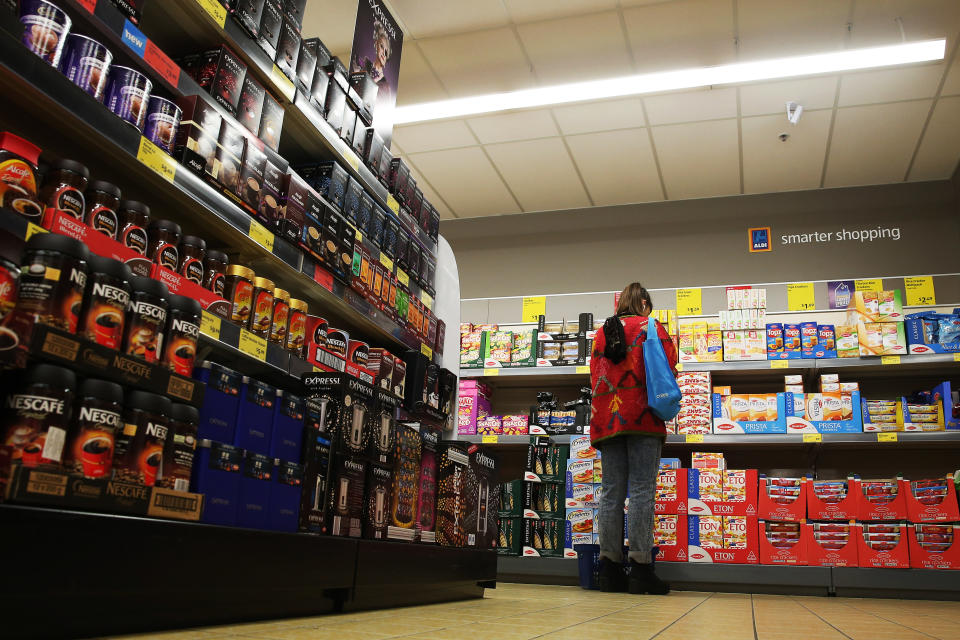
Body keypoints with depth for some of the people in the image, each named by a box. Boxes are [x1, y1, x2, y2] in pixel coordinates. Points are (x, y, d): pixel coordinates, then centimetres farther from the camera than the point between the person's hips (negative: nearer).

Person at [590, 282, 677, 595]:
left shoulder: (602, 332, 20)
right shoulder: (650, 326, 6)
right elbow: (669, 362, -1)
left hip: (606, 418, 5)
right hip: (642, 416, -4)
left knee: (611, 491, 3)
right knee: (642, 490, -6)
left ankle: (610, 568, 2)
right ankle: (640, 566, -9)